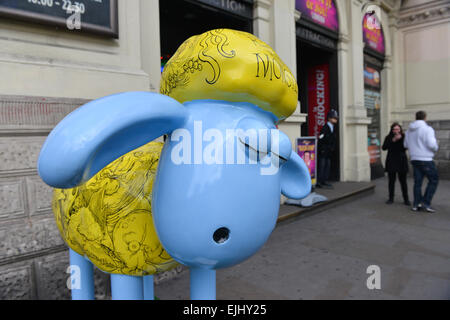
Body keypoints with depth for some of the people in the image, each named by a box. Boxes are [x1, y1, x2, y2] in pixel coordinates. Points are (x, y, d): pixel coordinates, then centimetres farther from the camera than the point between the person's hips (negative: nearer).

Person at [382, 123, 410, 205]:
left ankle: (406, 199, 10)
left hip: (401, 162, -1)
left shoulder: (404, 137, 0)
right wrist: (393, 140, -17)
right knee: (391, 181, 6)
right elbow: (384, 147, -9)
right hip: (391, 162, 1)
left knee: (403, 181, 0)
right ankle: (391, 198, 15)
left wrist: (401, 138, -26)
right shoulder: (388, 138, 3)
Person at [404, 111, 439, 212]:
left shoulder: (409, 130, 9)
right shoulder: (427, 129, -12)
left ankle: (416, 204, 9)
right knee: (433, 180, 7)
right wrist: (436, 147, 1)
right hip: (426, 160, -6)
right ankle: (426, 202, 2)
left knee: (417, 182, 10)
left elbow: (406, 145, 14)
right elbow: (432, 144, -20)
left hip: (414, 159, 6)